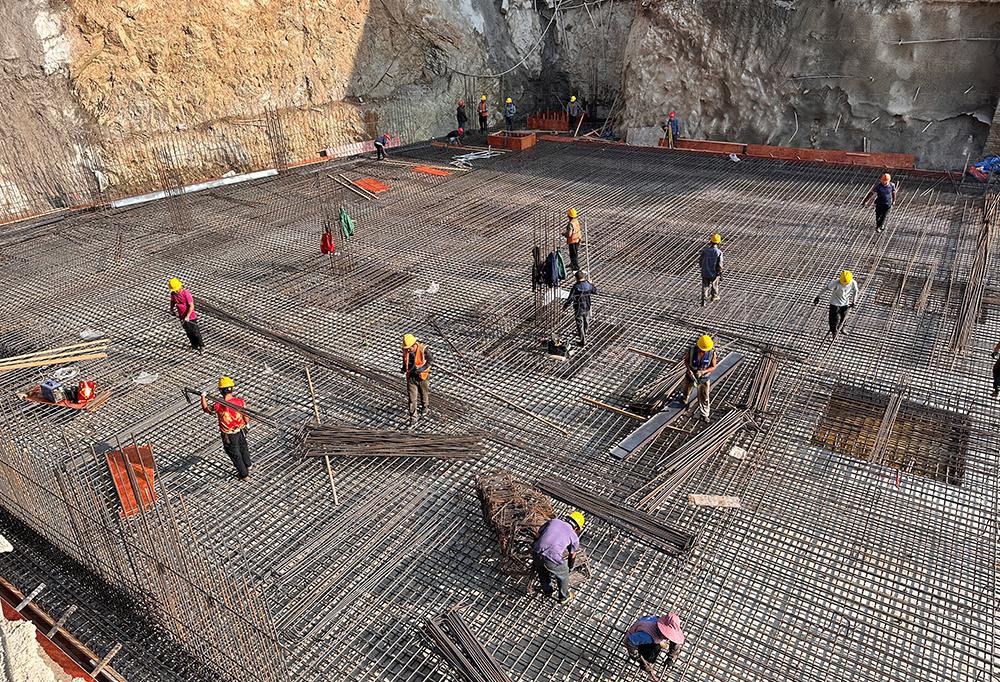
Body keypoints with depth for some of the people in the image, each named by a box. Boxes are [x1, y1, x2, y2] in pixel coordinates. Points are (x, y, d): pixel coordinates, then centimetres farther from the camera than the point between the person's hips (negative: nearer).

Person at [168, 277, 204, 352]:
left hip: (190, 317, -6)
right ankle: (194, 346, 34)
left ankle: (201, 346, 24)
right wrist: (171, 309, 0)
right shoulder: (173, 293, -4)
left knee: (195, 332, 8)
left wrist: (187, 316, -30)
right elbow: (172, 301, 17)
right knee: (188, 333, 17)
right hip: (182, 317, 6)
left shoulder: (186, 293, -24)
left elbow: (191, 306, -24)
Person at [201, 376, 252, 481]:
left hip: (229, 435, -3)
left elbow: (206, 409, -8)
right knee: (243, 447, 30)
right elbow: (246, 416, -7)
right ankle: (248, 464, 53)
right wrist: (247, 423, 15)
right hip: (241, 430, 3)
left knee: (235, 453, 18)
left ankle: (244, 474, 32)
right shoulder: (240, 401, -21)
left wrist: (203, 397, 7)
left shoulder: (219, 405, -30)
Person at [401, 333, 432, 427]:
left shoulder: (424, 350, -23)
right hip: (411, 377, 2)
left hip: (422, 376, -2)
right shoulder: (406, 350, -10)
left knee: (424, 394, 22)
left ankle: (424, 407, 51)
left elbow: (429, 361, -10)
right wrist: (404, 368, -2)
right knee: (411, 399, -1)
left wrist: (421, 369, -24)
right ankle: (413, 418, 8)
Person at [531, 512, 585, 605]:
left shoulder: (553, 521, 16)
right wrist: (570, 568, 46)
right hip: (553, 560, -3)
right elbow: (572, 555, 25)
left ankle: (547, 591, 56)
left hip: (536, 553, 3)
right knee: (563, 576, 29)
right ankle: (564, 597, 49)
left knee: (542, 573, 35)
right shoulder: (574, 537, 11)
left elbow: (539, 533, 23)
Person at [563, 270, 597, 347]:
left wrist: (565, 306, -10)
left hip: (578, 309, -5)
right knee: (586, 322, 26)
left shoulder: (575, 287, -25)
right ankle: (584, 334, 49)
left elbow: (570, 299, -25)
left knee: (580, 324, 6)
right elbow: (595, 291, 9)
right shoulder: (588, 285, -11)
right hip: (587, 308, 5)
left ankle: (583, 341, 9)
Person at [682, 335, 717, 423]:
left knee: (704, 397, 11)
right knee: (687, 389, 29)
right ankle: (686, 398, 65)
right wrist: (688, 370, -27)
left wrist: (703, 372, -33)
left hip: (703, 378, -1)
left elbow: (713, 366, -16)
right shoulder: (691, 350, -28)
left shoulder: (712, 353, -29)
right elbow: (686, 360, -9)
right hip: (691, 375, 1)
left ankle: (704, 414, 34)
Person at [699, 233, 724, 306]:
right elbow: (719, 265, -17)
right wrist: (720, 274, -4)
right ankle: (714, 297, 45)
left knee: (705, 286, 16)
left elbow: (700, 261, -3)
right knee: (714, 285, 25)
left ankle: (703, 301, 6)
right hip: (714, 273, -1)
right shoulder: (719, 252, -20)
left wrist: (701, 267, 18)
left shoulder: (705, 250, -14)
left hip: (705, 273, 1)